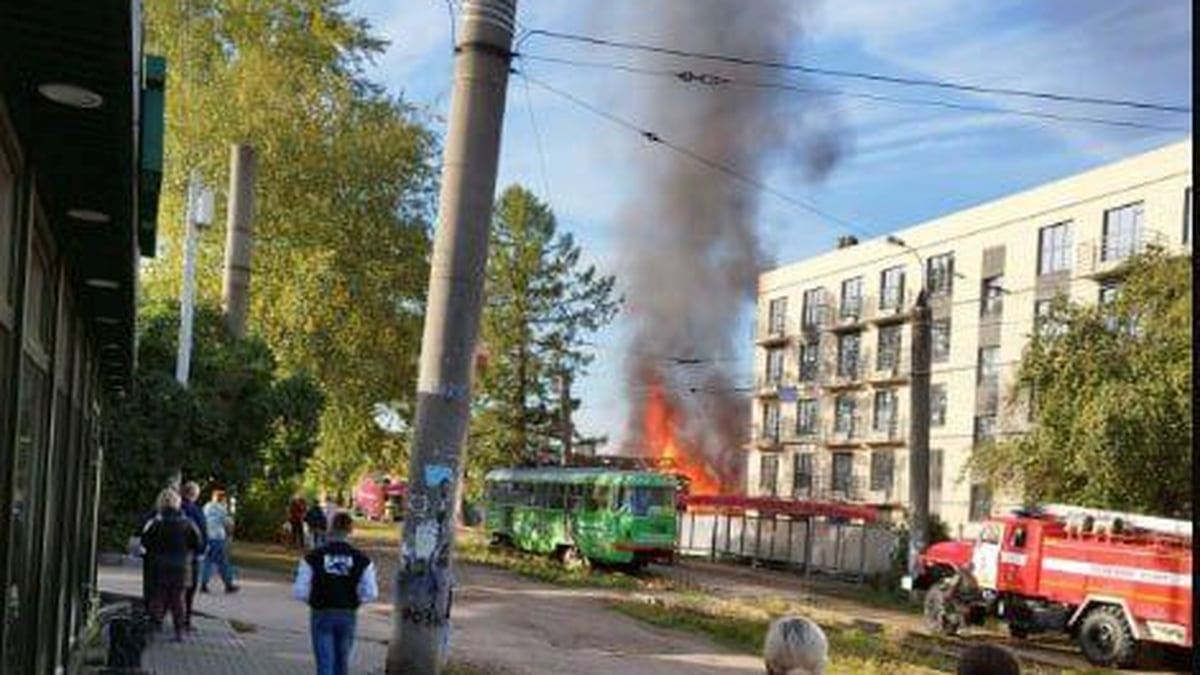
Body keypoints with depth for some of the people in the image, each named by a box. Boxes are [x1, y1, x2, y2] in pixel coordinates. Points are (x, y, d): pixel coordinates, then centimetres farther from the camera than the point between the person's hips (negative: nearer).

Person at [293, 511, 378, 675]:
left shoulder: (313, 557, -10)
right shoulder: (361, 559, -8)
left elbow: (299, 592, -10)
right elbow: (370, 593, -8)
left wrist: (314, 599, 10)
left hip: (321, 615, -2)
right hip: (348, 615, 2)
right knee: (342, 661, 19)